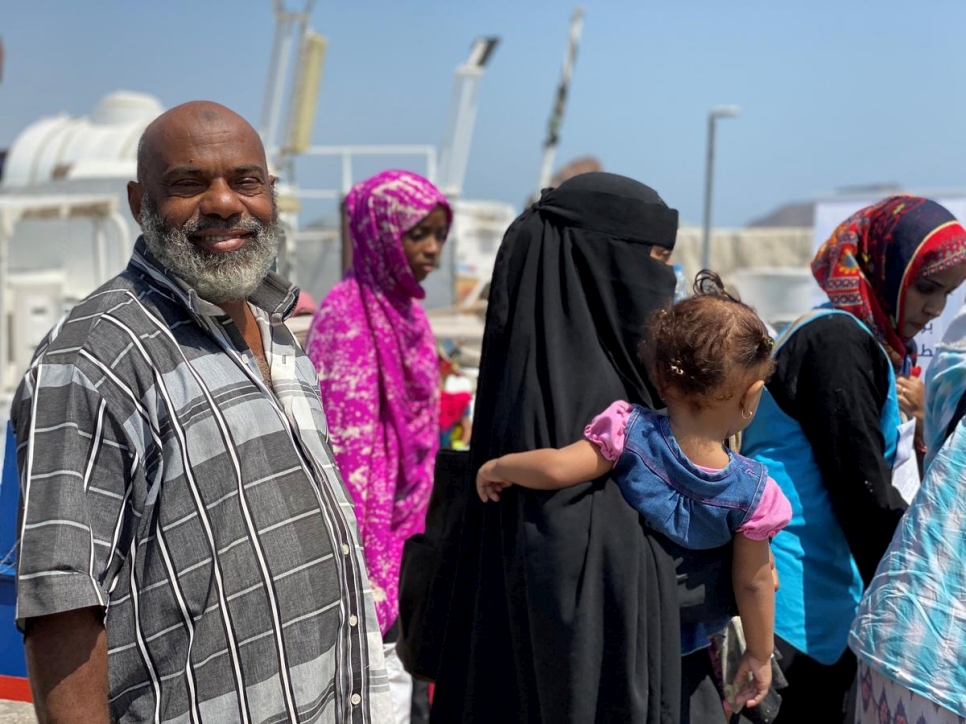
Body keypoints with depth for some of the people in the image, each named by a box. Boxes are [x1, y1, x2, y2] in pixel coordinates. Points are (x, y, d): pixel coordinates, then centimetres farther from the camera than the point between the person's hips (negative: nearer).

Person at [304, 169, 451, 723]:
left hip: (403, 538, 9)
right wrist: (362, 562, -20)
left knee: (396, 678, 16)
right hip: (372, 533, -9)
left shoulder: (406, 311, 11)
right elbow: (345, 450, -19)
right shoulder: (346, 315, -16)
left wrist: (418, 537, 17)